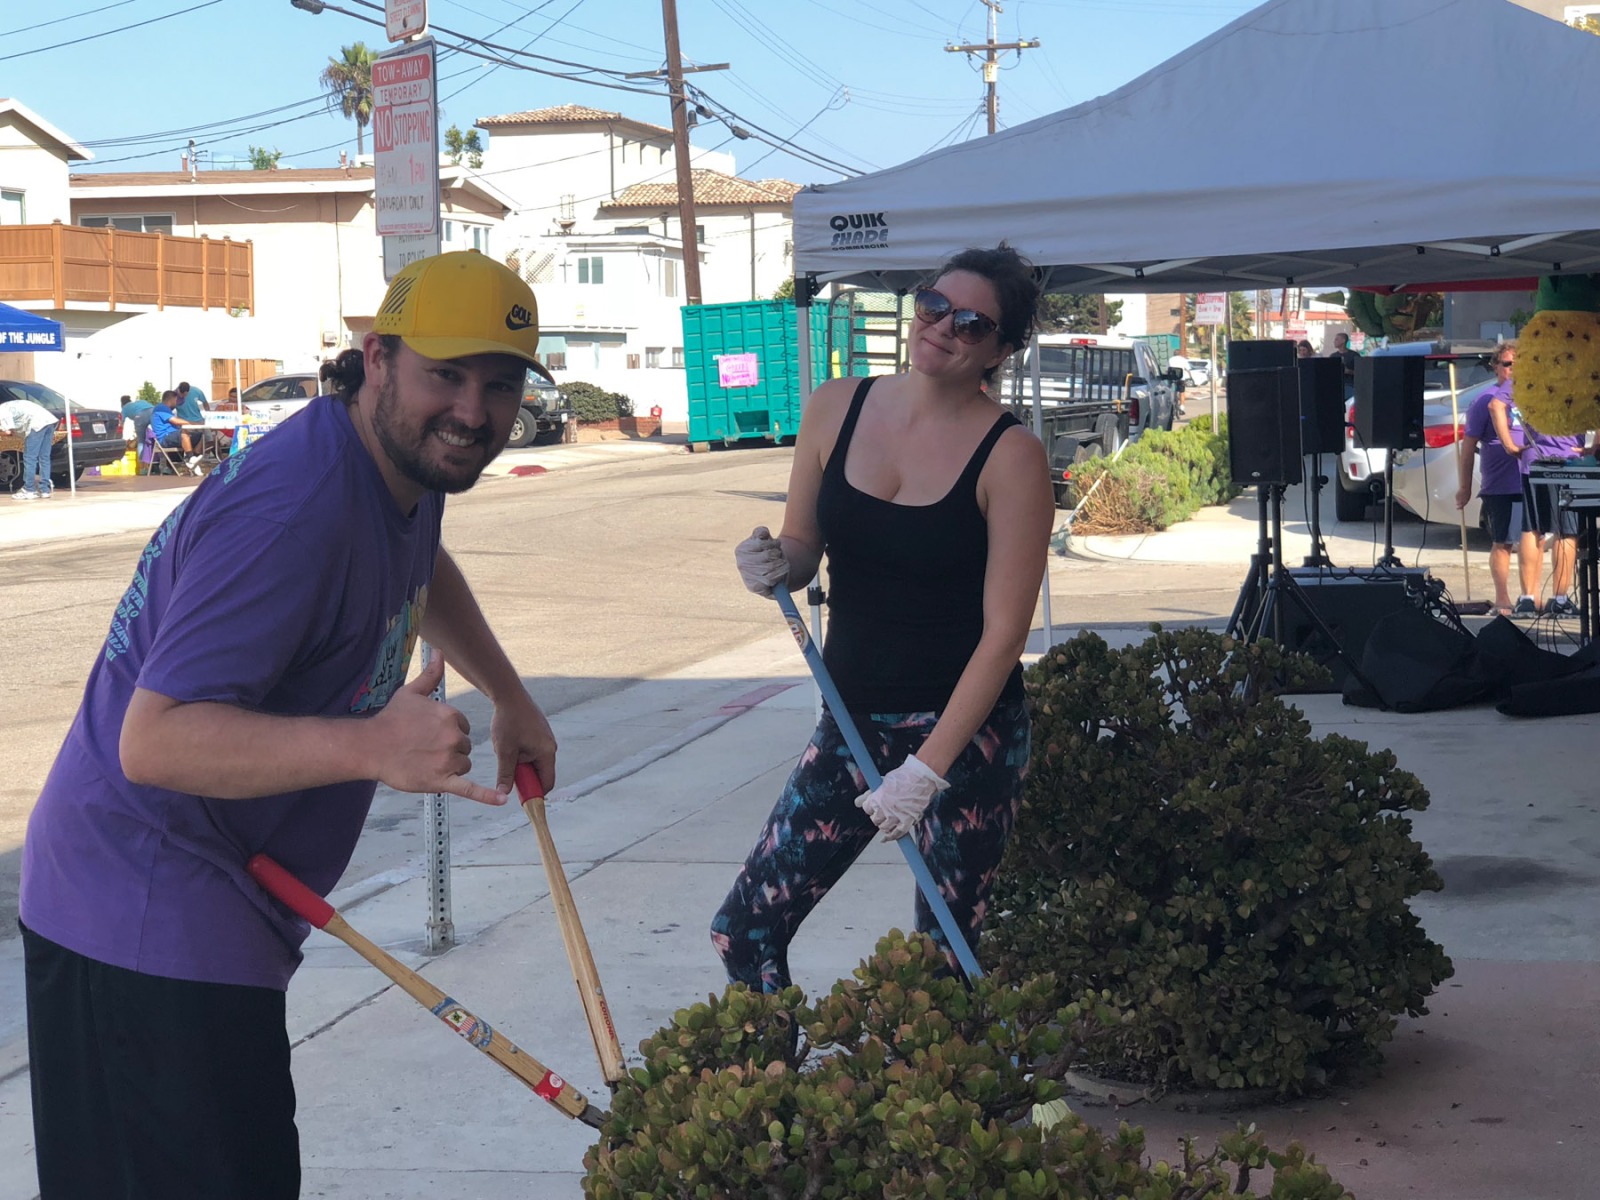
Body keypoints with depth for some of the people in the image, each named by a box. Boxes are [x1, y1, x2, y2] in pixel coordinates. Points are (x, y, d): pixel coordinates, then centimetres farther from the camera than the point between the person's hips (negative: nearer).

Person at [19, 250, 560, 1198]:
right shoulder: (297, 511, -26)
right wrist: (371, 747, -42)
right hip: (152, 929, -10)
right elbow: (154, 741, -32)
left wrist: (510, 699, 31)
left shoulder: (407, 463, 7)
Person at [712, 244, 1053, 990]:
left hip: (965, 733, -5)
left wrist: (926, 769, -19)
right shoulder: (836, 409, 2)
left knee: (942, 966, 0)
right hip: (854, 720, 5)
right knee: (744, 930, 4)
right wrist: (775, 566, -14)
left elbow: (1004, 633, -14)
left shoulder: (1009, 456, -12)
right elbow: (802, 551, 12)